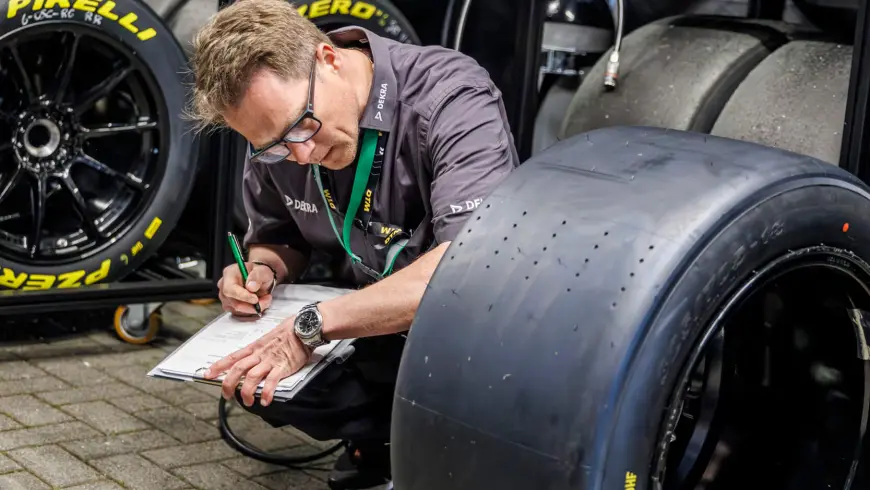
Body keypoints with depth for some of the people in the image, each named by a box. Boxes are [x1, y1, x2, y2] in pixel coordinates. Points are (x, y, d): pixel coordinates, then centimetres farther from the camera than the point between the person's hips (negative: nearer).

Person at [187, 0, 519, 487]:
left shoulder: (450, 97, -26)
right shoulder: (278, 124, -7)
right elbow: (278, 237, 13)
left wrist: (313, 324, -42)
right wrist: (263, 272, -13)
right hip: (372, 325, 6)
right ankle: (388, 436, 4)